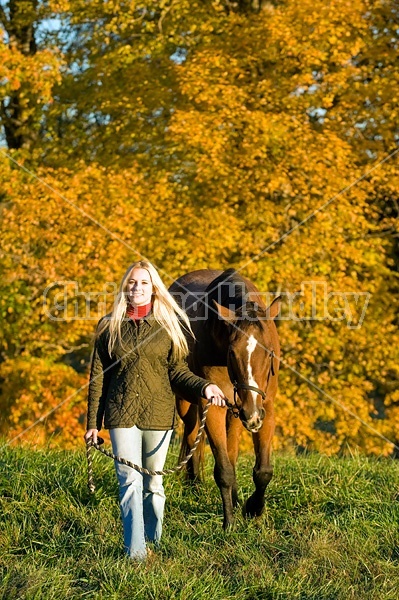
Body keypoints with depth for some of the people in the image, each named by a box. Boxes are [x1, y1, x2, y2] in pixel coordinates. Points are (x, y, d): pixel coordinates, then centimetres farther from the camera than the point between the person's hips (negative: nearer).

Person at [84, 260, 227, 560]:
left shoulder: (168, 325, 5)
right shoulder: (109, 327, 5)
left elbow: (177, 370, 5)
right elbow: (98, 377, 6)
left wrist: (203, 386, -14)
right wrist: (93, 422, 4)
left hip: (158, 413, 0)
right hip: (121, 414, 0)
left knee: (153, 482, 10)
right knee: (130, 481, -7)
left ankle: (154, 543, 24)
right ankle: (135, 552, -9)